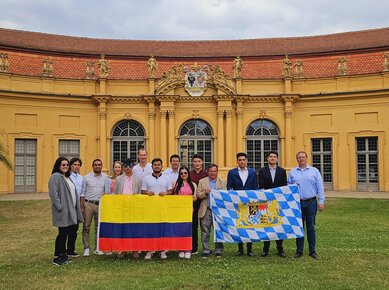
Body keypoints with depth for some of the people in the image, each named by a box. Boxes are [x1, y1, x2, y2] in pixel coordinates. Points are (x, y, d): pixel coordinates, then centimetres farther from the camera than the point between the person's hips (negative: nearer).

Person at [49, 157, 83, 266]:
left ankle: (63, 255, 21)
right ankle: (57, 258, 4)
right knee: (62, 233, -4)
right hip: (62, 211, -8)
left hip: (70, 210, 8)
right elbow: (53, 193, -18)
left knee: (66, 233, 12)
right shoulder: (55, 176, -9)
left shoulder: (67, 178, 18)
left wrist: (76, 207, 16)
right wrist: (59, 207, -21)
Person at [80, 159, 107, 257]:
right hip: (88, 204, -1)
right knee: (86, 227, -1)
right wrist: (81, 206, -4)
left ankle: (97, 248, 15)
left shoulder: (105, 177, 6)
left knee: (99, 227, 7)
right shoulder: (86, 177, 3)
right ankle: (86, 248, 6)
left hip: (100, 204, 2)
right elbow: (83, 192, 2)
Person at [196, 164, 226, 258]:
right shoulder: (202, 181, 10)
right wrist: (205, 193, -13)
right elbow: (198, 195, 4)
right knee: (205, 231, 0)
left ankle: (218, 251, 13)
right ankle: (206, 251, 9)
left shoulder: (222, 182, 10)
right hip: (206, 210, 0)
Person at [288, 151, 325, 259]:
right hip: (297, 202, 1)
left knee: (311, 227, 3)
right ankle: (299, 250, 12)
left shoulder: (314, 171, 5)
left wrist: (321, 202, -3)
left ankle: (312, 251, 11)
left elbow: (320, 187, 3)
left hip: (311, 202, -1)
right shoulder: (292, 172, 9)